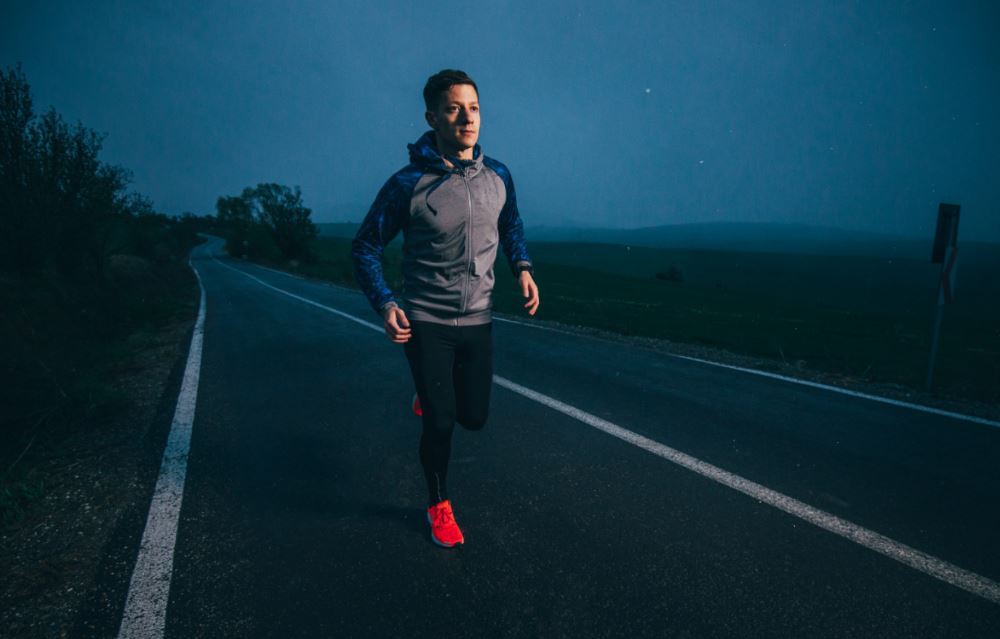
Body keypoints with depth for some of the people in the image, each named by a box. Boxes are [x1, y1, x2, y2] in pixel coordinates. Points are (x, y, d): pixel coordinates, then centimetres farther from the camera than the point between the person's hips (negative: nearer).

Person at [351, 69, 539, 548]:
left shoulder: (497, 176, -1)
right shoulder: (408, 183, -13)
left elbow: (511, 225, 19)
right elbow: (365, 247, -4)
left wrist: (522, 267, 1)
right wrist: (384, 303, -18)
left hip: (478, 320, 4)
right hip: (425, 323, -4)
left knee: (474, 417, 11)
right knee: (440, 423, 0)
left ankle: (431, 396, 46)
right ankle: (439, 507, 27)